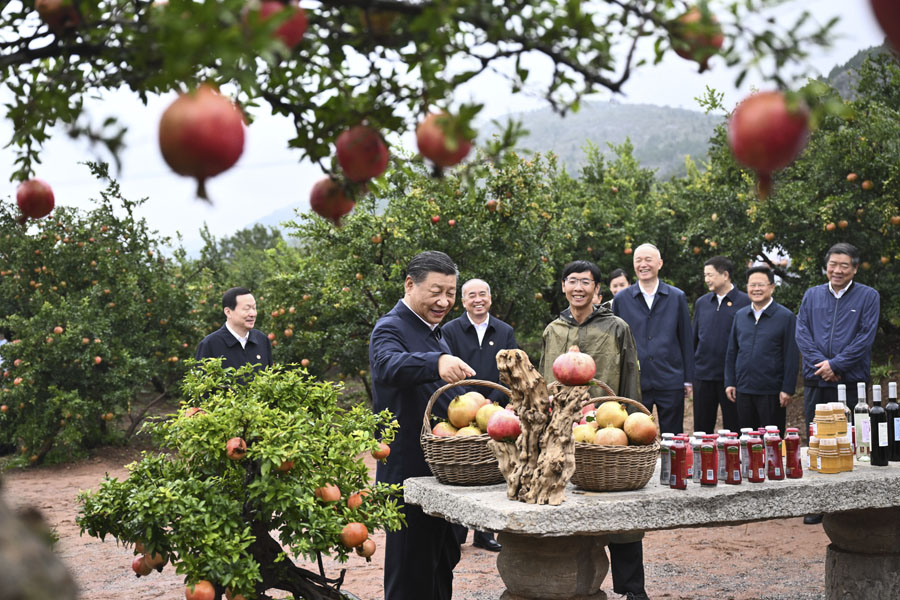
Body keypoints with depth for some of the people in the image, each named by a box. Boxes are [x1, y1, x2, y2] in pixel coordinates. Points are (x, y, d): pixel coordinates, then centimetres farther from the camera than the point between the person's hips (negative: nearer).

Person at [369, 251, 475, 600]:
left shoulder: (435, 332, 16)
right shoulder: (391, 329, -15)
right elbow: (388, 366, -39)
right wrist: (437, 361, -55)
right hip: (409, 475, -9)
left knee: (443, 561, 20)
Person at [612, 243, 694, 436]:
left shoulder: (677, 297, 6)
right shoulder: (621, 299, 6)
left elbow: (686, 340, 8)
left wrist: (688, 380, 6)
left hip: (670, 382, 0)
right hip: (633, 383, 0)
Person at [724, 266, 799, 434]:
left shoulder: (786, 317, -3)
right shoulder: (740, 316, 11)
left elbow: (792, 357, -5)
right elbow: (731, 352, 16)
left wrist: (788, 389, -9)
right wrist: (729, 382, 9)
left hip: (771, 392, -4)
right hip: (743, 391, 4)